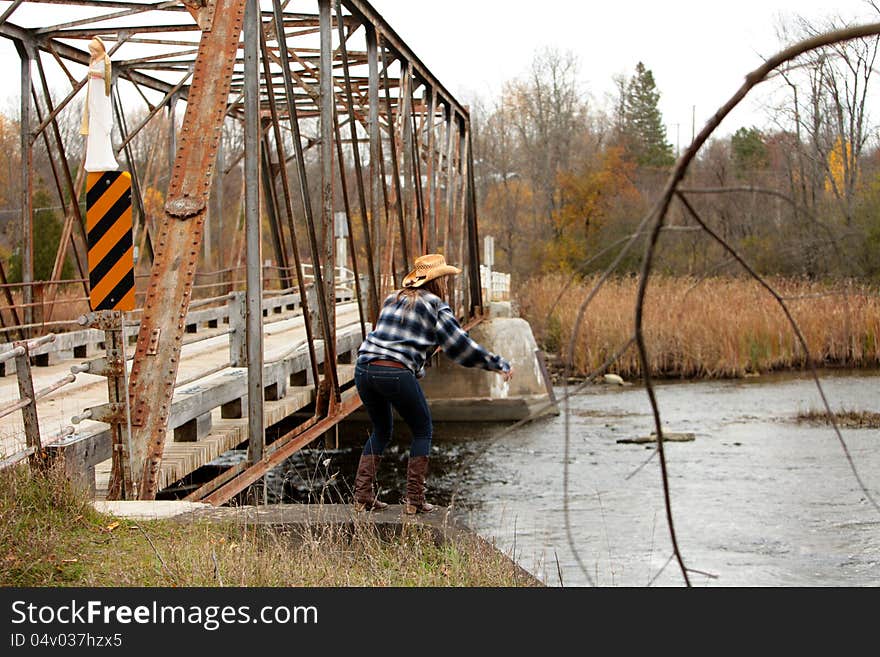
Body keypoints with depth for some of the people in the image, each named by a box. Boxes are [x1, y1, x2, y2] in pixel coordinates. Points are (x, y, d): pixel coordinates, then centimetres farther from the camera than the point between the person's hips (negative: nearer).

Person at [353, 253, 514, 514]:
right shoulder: (435, 306, 4)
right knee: (422, 431, 14)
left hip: (364, 367, 6)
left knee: (381, 430, 23)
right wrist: (498, 364, 12)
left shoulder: (392, 299, 22)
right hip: (397, 373, -6)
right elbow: (460, 344, 3)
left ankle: (363, 496, 15)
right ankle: (414, 499, 9)